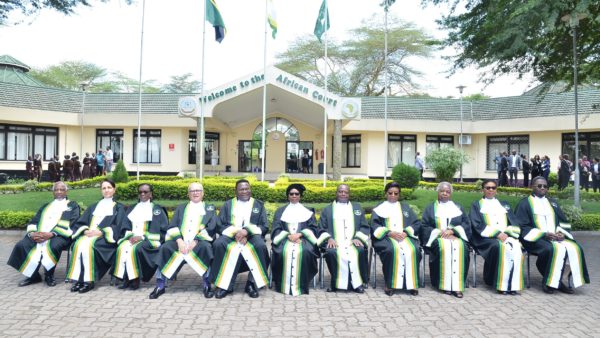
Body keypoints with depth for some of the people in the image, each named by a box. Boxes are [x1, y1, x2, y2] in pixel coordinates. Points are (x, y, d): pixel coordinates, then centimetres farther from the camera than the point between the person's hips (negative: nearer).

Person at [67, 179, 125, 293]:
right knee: (78, 244, -30)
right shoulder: (94, 206, 27)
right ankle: (78, 279, -29)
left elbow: (117, 227, -1)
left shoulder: (118, 207, 13)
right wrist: (85, 230, -7)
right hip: (89, 234, 4)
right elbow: (80, 222, 16)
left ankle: (89, 280, -29)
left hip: (105, 238, -4)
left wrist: (100, 232, -15)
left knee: (88, 245, -33)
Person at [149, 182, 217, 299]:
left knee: (205, 247, -35)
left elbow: (211, 228, -1)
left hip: (200, 242, -2)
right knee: (165, 247, -27)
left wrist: (195, 241, -15)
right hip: (180, 241, 2)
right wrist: (179, 241, -11)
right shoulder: (181, 208, 23)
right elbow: (172, 226, 9)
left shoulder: (210, 208, 15)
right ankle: (160, 286, -17)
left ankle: (207, 285, -23)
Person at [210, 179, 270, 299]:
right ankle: (224, 284, -22)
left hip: (252, 235, -1)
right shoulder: (228, 204, 13)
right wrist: (235, 233, -15)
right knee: (218, 244, -31)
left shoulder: (259, 205, 12)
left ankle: (252, 284, -21)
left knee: (261, 246, -34)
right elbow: (220, 226, 5)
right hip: (231, 235, 1)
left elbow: (265, 227, 3)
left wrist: (247, 231, -15)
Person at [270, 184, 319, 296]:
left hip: (303, 239, 0)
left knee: (304, 252, -34)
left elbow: (313, 228, 7)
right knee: (284, 252, -34)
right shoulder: (280, 211, 19)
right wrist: (288, 235, -11)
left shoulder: (308, 211, 18)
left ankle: (300, 285, -27)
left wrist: (299, 234, -11)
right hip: (285, 239, 0)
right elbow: (276, 229, 8)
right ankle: (284, 285, -25)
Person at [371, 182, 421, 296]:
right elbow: (374, 225, 1)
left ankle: (411, 284, -20)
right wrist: (389, 233, -15)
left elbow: (416, 223, 12)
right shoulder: (379, 208, 14)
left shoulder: (405, 207, 22)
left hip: (405, 236, 3)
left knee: (413, 250, -30)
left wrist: (405, 232, -8)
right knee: (392, 250, -36)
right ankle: (391, 284, -26)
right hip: (385, 237, -2)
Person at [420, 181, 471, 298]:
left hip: (456, 236, 1)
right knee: (444, 247, -35)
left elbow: (467, 224, 8)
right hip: (437, 238, -1)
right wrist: (440, 233, -11)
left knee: (460, 247, -33)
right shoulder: (430, 208, 15)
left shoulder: (458, 208, 20)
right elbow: (424, 227, 6)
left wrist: (452, 231, -10)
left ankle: (457, 285, -33)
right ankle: (445, 284, -31)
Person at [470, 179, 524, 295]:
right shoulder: (476, 205, 12)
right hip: (486, 238, -3)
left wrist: (507, 233, -10)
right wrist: (497, 233, -15)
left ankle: (513, 285, -24)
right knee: (501, 247, -35)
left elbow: (514, 223, 13)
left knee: (516, 248, -30)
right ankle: (503, 285, -27)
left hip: (506, 236, 3)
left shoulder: (504, 204, 23)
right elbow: (477, 225, -2)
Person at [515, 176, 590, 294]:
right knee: (555, 249, -33)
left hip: (556, 237, 6)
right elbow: (522, 227, -6)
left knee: (574, 248, -21)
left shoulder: (552, 203, 20)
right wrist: (544, 234, -15)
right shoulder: (524, 203, 2)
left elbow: (564, 222, 17)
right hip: (536, 238, -6)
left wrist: (562, 233, -6)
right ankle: (550, 282, -17)